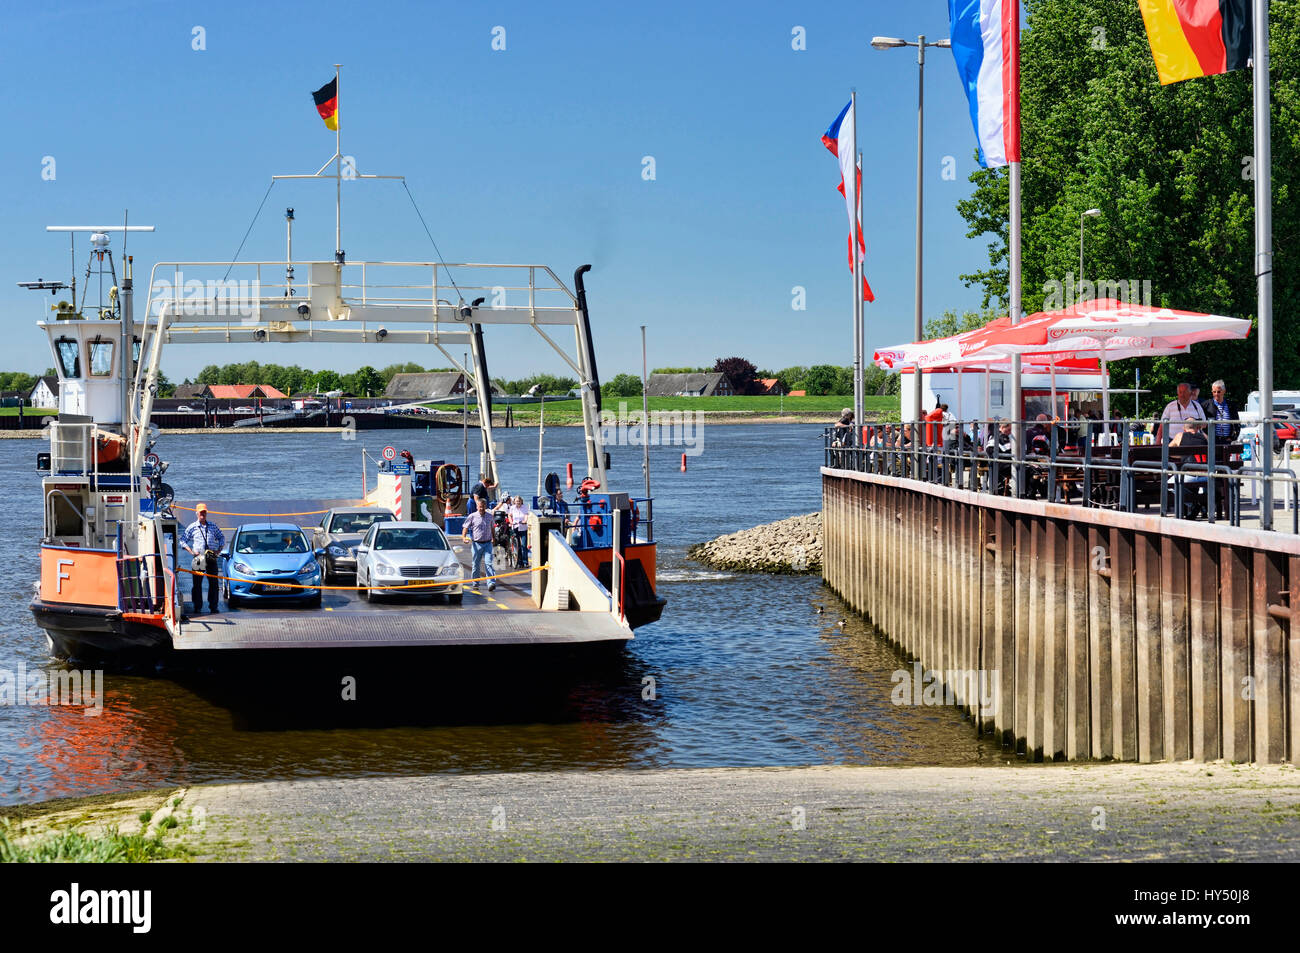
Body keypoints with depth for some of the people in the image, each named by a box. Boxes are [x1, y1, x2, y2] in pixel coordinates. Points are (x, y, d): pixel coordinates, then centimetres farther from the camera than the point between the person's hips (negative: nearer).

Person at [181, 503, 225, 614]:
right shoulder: (192, 527, 5)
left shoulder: (213, 526, 12)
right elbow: (183, 540, 7)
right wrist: (191, 551, -5)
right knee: (197, 584, -3)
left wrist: (219, 550, 8)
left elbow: (221, 537, 23)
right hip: (198, 558, -2)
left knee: (214, 583, 0)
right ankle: (197, 606, 2)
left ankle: (213, 606, 6)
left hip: (212, 559, 2)